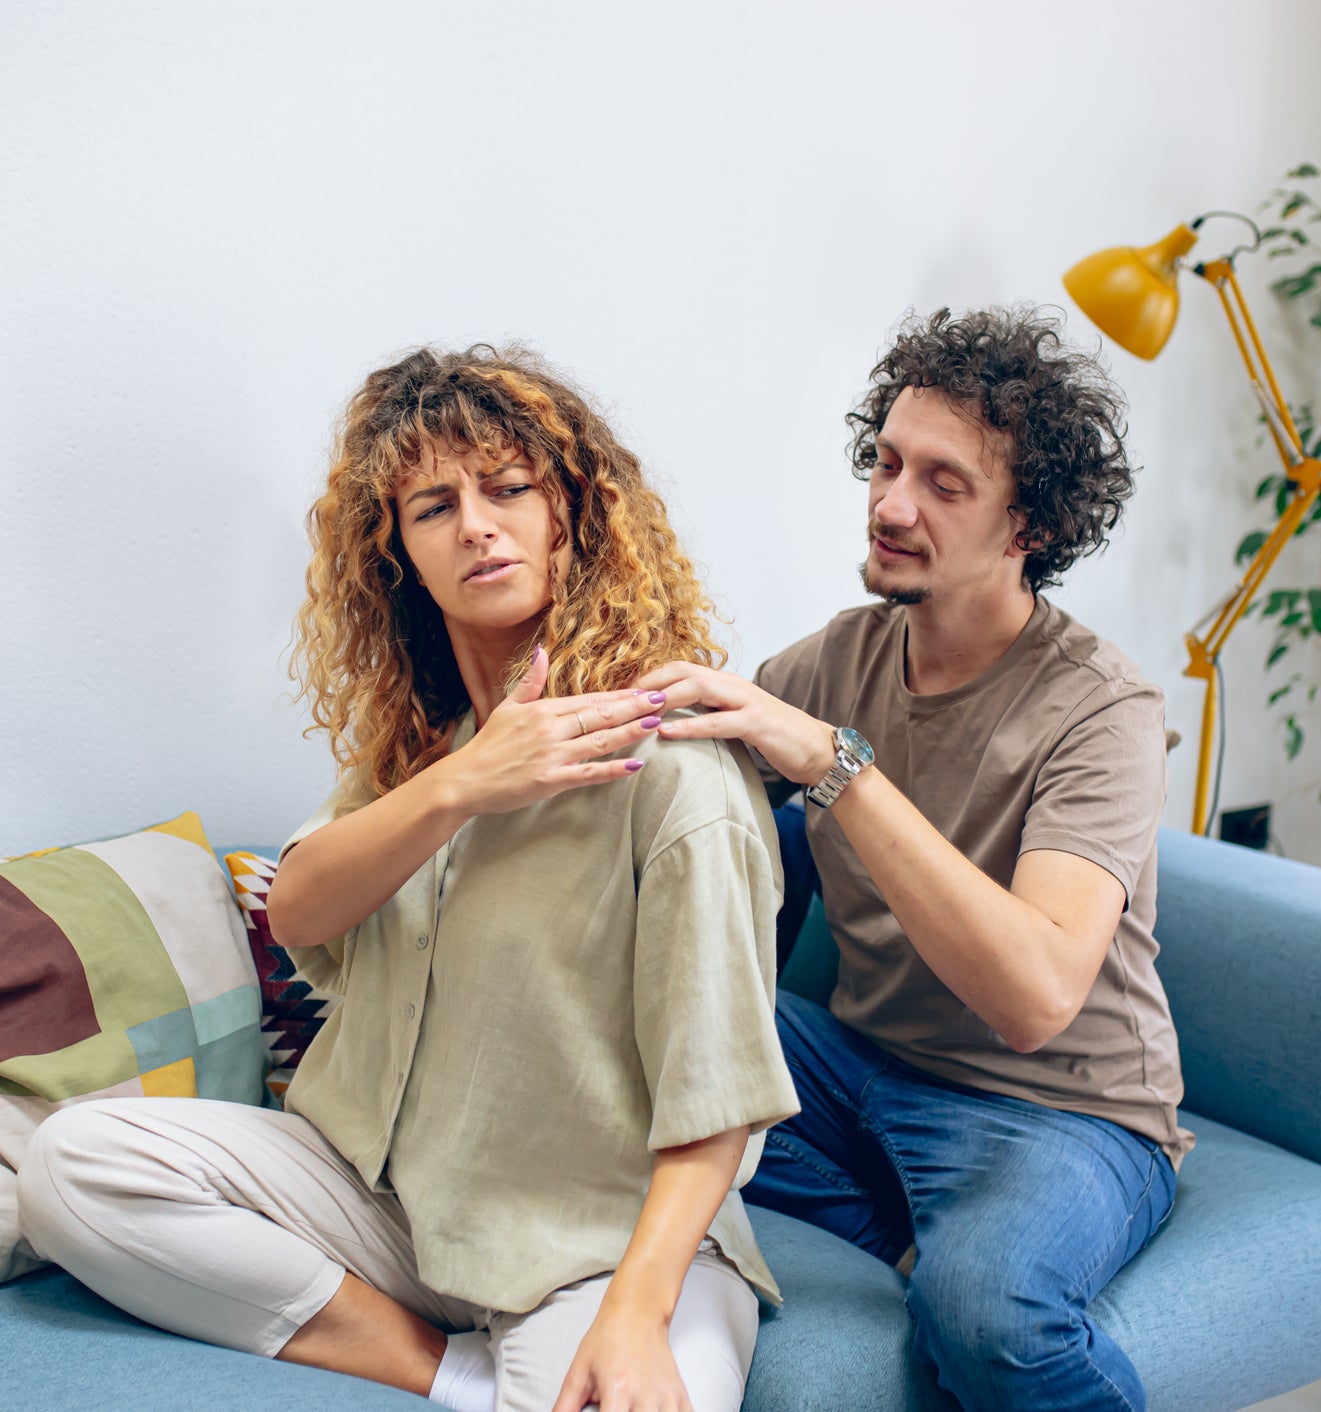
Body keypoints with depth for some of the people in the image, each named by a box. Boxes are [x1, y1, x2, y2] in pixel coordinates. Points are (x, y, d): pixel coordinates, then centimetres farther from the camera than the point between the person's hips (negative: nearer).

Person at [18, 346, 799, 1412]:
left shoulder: (672, 758, -16)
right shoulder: (412, 726, 7)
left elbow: (713, 1088, -16)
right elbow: (298, 915, -5)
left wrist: (635, 1313, -27)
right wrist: (460, 785, -20)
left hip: (609, 1231, -7)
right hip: (387, 1180, 7)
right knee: (75, 1161, -12)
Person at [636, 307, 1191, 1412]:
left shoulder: (1102, 712, -18)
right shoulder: (845, 655, 0)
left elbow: (1035, 995, -32)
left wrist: (834, 763, -37)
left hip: (1062, 1112, -6)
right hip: (860, 1059, 6)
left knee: (979, 1302, -36)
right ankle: (918, 1232, -1)